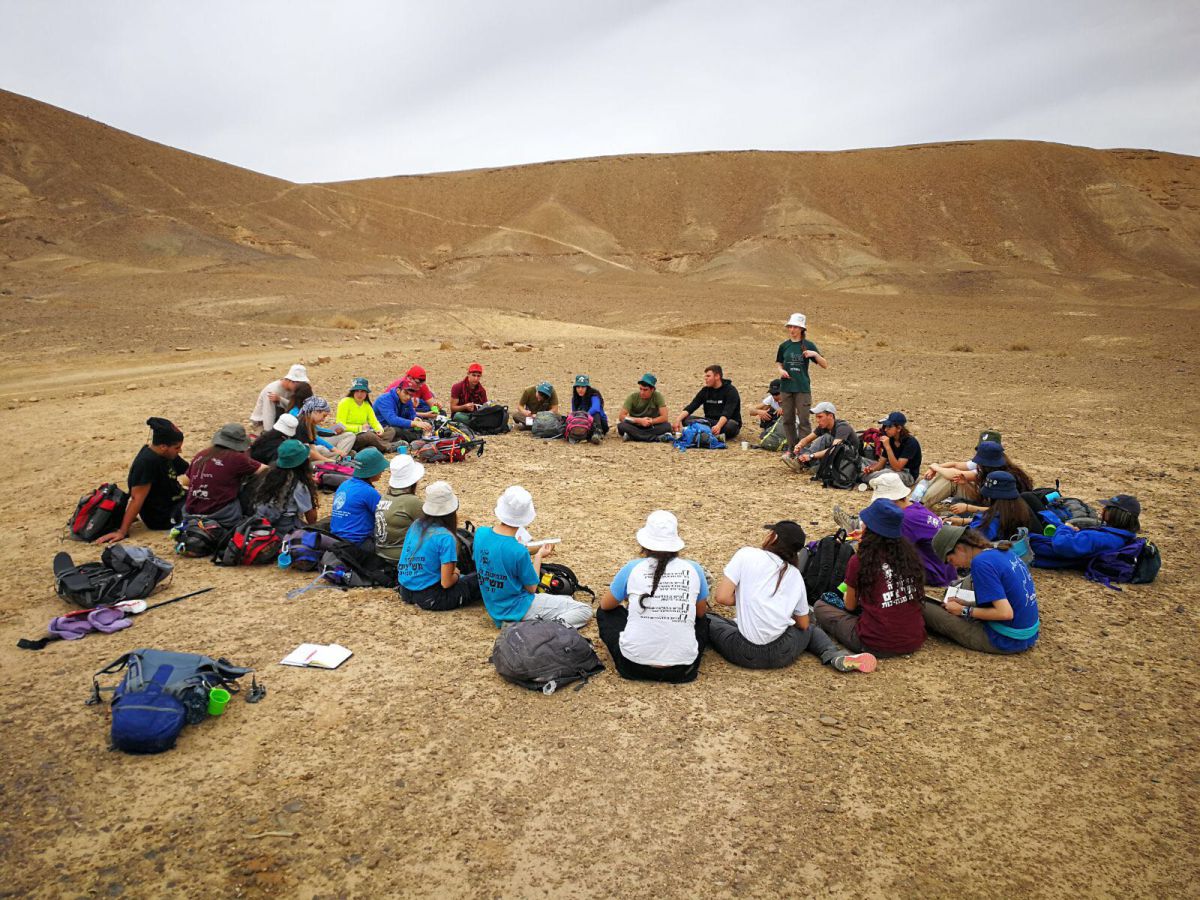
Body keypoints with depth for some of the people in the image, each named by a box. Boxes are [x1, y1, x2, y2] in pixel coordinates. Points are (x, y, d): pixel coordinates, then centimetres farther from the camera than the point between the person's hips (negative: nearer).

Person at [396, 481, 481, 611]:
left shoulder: (416, 525, 2)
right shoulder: (445, 537, -19)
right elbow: (446, 583, -18)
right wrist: (456, 574, 4)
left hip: (406, 591, 7)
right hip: (430, 598, -7)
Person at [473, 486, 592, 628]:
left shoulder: (480, 533, -9)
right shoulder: (519, 552, -28)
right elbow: (532, 588, -12)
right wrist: (538, 555, 0)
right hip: (517, 610, -8)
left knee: (568, 600, 26)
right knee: (585, 611, -6)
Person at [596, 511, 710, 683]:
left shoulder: (632, 568, -3)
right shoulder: (693, 570, 0)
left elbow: (605, 605, 16)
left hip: (634, 665, -1)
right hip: (681, 669, 1)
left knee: (604, 612, 26)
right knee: (702, 621, 33)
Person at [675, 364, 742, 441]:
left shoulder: (730, 391, -11)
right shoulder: (705, 390, 7)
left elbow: (727, 413, -26)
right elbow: (691, 407, -1)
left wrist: (719, 426, -45)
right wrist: (678, 420, -18)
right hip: (710, 422, 5)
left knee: (730, 426, -40)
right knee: (686, 419, -19)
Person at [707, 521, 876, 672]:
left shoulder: (746, 554, -2)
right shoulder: (796, 575, 10)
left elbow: (722, 597, -9)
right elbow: (803, 624, 17)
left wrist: (743, 598, 10)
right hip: (782, 656, 1)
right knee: (810, 629, 33)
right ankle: (837, 657, 7)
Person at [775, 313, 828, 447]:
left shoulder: (808, 345, -2)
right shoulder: (784, 346, 5)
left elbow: (825, 365, -1)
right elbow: (778, 362, 19)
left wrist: (815, 354, -19)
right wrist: (781, 370, -3)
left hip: (803, 388, -3)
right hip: (786, 387, 3)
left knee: (803, 421, -4)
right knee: (788, 420, 8)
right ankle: (792, 448, 20)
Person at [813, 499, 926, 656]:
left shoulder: (859, 561, -13)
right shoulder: (910, 554, -1)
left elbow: (850, 606, 4)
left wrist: (848, 594, 30)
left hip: (877, 645, -5)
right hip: (915, 641, 5)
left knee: (820, 606, 12)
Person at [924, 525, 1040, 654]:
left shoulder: (981, 562, -21)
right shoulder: (1004, 553, 5)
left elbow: (1005, 612, -25)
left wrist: (964, 611, -12)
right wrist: (966, 604, 8)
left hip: (1007, 641, -9)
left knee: (924, 608, -2)